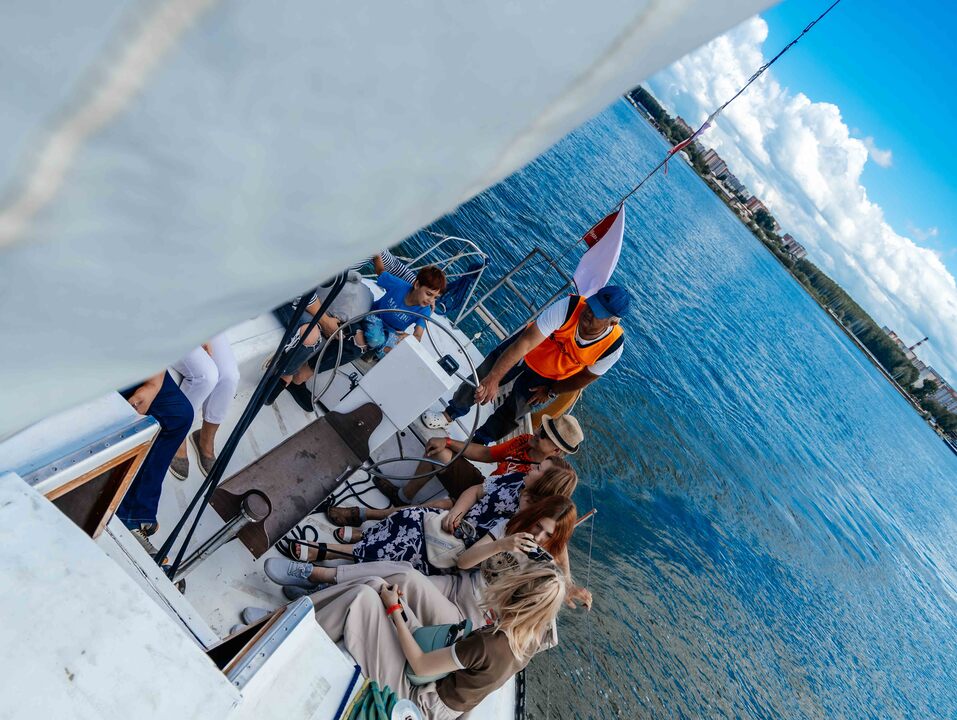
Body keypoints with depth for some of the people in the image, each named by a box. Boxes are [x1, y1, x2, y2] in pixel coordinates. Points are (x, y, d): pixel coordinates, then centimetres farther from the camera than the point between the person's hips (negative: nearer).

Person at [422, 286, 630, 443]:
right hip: (528, 345, 0)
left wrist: (550, 391, -5)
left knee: (511, 413, 6)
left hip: (548, 376, 1)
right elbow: (526, 342, -43)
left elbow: (585, 377, -11)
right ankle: (450, 414, 37)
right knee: (480, 379, 6)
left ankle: (478, 443, 35)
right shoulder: (570, 306, -39)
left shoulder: (613, 346, -31)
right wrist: (494, 378, -47)